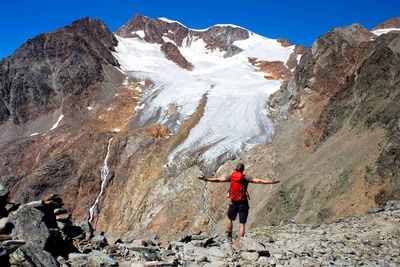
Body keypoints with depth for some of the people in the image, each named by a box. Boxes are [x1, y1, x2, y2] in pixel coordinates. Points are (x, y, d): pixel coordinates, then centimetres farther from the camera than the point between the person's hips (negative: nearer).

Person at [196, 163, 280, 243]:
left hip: (234, 203, 2)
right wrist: (271, 182, -16)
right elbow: (258, 181, -17)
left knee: (230, 219, 26)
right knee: (242, 224, 3)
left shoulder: (231, 176, 0)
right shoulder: (245, 177, -7)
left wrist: (205, 179, 11)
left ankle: (229, 238, 27)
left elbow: (218, 180, 3)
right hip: (243, 203, -2)